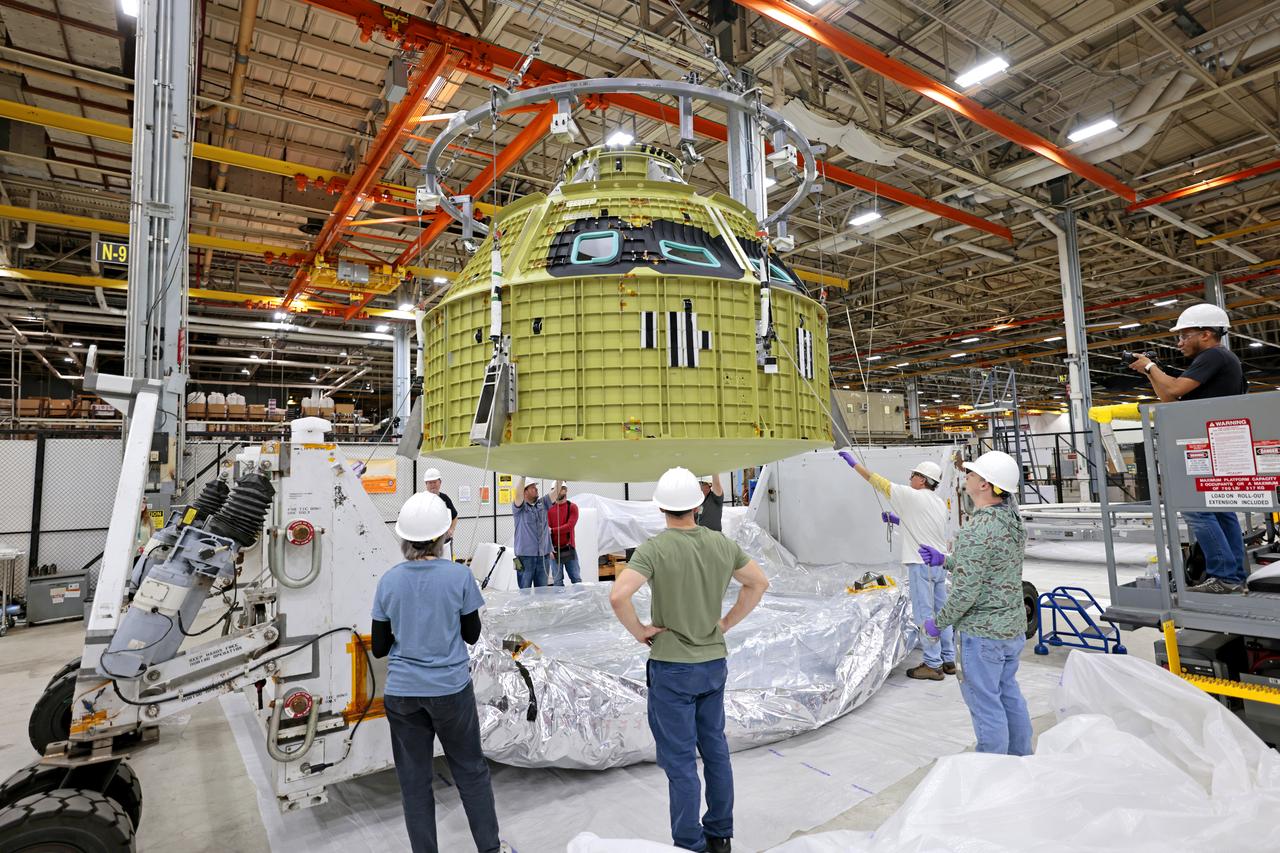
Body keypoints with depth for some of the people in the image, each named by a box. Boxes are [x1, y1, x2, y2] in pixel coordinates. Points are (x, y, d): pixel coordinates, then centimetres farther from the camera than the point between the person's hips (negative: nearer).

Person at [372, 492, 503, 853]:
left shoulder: (388, 581, -5)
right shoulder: (459, 575, -13)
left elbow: (379, 648, 2)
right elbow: (472, 635, -3)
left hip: (402, 693, 2)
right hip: (451, 689, -2)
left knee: (414, 781, 16)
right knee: (471, 770, 16)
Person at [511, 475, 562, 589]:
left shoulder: (543, 503, 10)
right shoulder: (519, 507, -3)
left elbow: (556, 491, 3)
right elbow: (518, 491, -21)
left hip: (543, 555, 4)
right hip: (525, 555, -4)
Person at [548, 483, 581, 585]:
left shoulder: (572, 507, 2)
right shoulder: (549, 508, 5)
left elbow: (570, 526, -11)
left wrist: (552, 530, -17)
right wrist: (549, 548, -12)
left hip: (569, 549, -1)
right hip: (554, 550, 1)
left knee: (576, 579, 4)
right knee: (557, 581, 4)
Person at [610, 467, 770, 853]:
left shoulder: (655, 549, -19)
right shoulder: (723, 544, -3)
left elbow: (618, 595, -31)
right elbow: (759, 583, 9)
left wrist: (639, 631, -14)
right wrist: (727, 622, 10)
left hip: (671, 666, -5)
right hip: (714, 662, 5)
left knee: (680, 760, 9)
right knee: (715, 749, 20)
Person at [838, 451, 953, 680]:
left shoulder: (912, 496, -11)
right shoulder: (940, 503, 14)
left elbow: (877, 481, -9)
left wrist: (854, 462, -2)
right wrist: (897, 520, 21)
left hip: (922, 564, -8)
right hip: (940, 563, 8)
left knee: (924, 614, -2)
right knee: (940, 613, 14)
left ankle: (933, 665, 2)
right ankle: (948, 660, 21)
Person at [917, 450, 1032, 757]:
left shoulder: (978, 530, -26)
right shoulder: (1012, 519, 3)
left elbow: (966, 591, -24)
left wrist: (938, 623, -10)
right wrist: (944, 560, 15)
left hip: (982, 633, -9)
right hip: (1013, 627, 9)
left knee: (985, 703, 4)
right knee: (1009, 695, 23)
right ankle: (1021, 761, 38)